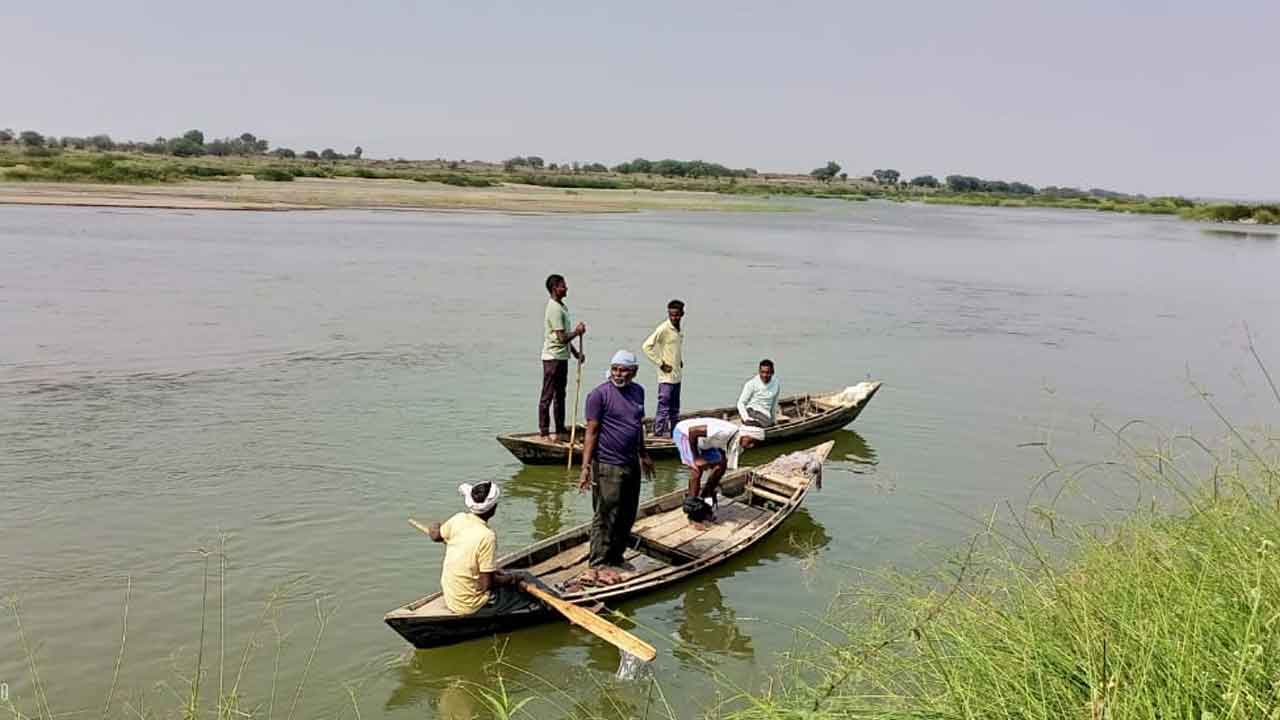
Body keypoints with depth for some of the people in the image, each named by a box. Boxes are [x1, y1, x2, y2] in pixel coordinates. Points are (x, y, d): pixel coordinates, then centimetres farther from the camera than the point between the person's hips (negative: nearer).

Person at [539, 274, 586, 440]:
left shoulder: (561, 307, 14)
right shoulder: (554, 309, -18)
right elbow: (562, 338, -22)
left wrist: (576, 353, 16)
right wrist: (577, 332, -7)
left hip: (562, 357, 10)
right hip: (553, 358, -10)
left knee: (560, 395, 14)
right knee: (547, 396, -3)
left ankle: (560, 431, 22)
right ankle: (544, 433, 2)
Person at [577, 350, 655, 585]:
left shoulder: (638, 391, 9)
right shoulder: (600, 394, -12)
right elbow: (591, 432, -13)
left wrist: (643, 455, 28)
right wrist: (585, 467, -18)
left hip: (631, 464, 8)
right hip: (607, 466, -7)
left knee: (627, 517, 15)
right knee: (606, 517, -3)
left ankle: (615, 558, 29)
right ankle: (597, 566, 6)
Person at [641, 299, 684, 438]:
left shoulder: (680, 331, 10)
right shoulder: (663, 329, -14)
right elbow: (646, 346, -18)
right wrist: (661, 364, -16)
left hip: (677, 375, 8)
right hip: (666, 376, -8)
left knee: (675, 407, 15)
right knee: (664, 406, -8)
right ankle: (659, 433, -4)